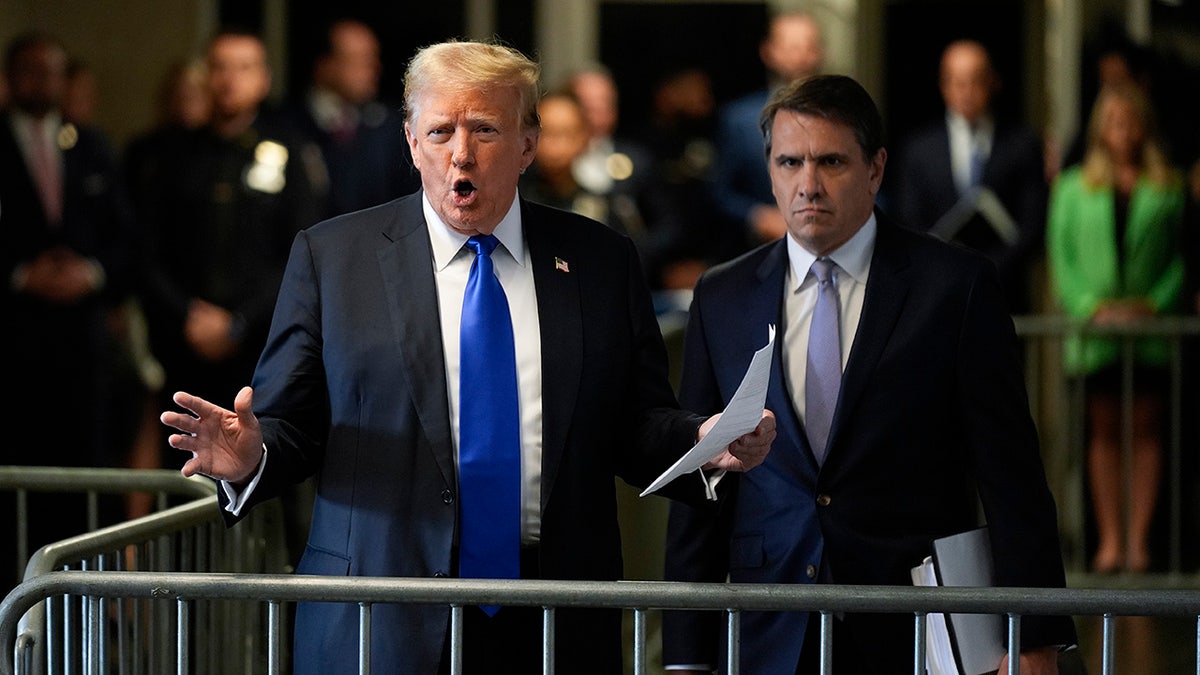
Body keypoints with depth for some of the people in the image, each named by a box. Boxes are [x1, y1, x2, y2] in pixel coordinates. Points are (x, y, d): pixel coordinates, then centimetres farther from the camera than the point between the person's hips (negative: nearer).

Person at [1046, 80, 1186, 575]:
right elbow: (1061, 255, 5)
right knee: (1103, 431, 1)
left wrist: (1155, 302, -9)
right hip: (1095, 329, 0)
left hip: (1152, 325, 0)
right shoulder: (1074, 188, 8)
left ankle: (1138, 538, 1)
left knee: (1147, 428, -1)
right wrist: (1091, 306, -8)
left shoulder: (1169, 189, 6)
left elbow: (1184, 255, 5)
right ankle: (1109, 539, 3)